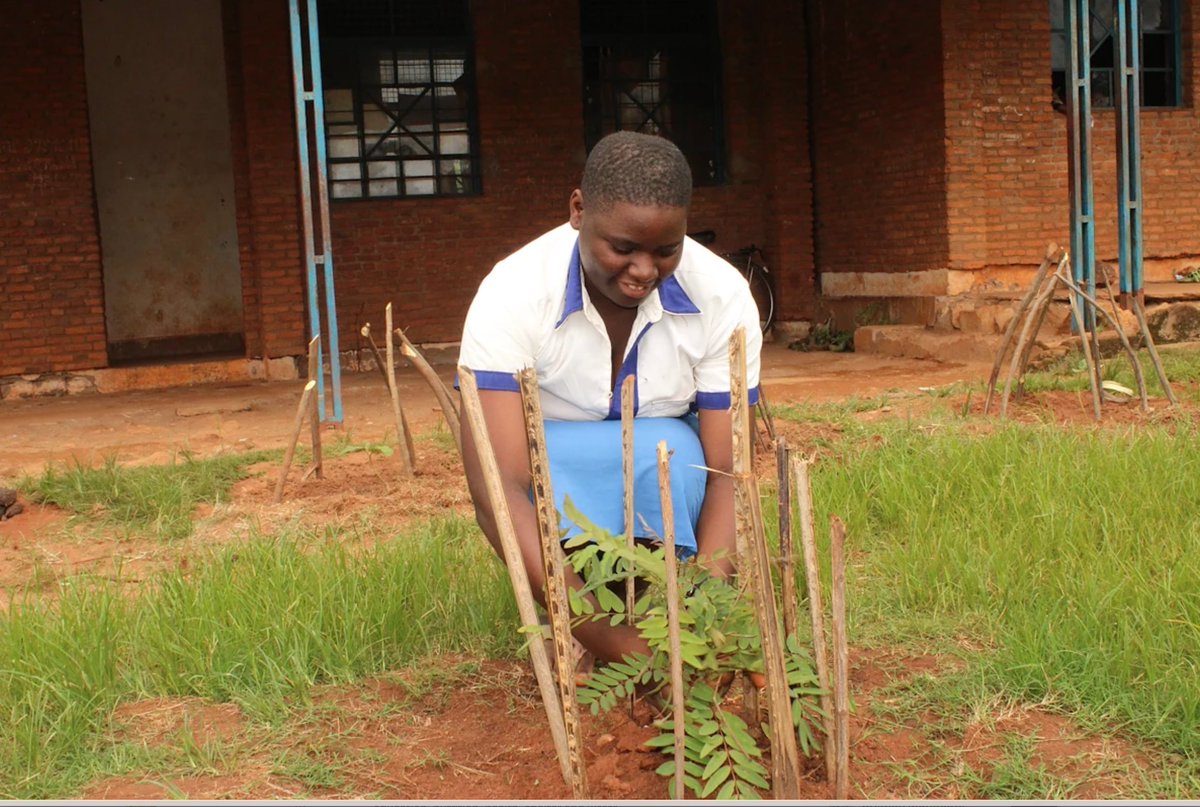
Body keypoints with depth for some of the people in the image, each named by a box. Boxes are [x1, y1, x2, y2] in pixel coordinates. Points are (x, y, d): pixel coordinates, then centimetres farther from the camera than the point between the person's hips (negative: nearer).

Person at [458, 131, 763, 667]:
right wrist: (602, 633, -47)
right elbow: (496, 487, -36)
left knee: (668, 450, -34)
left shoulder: (723, 295, -21)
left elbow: (728, 470, -21)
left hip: (667, 494, 1)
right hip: (552, 497, -1)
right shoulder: (513, 295, -28)